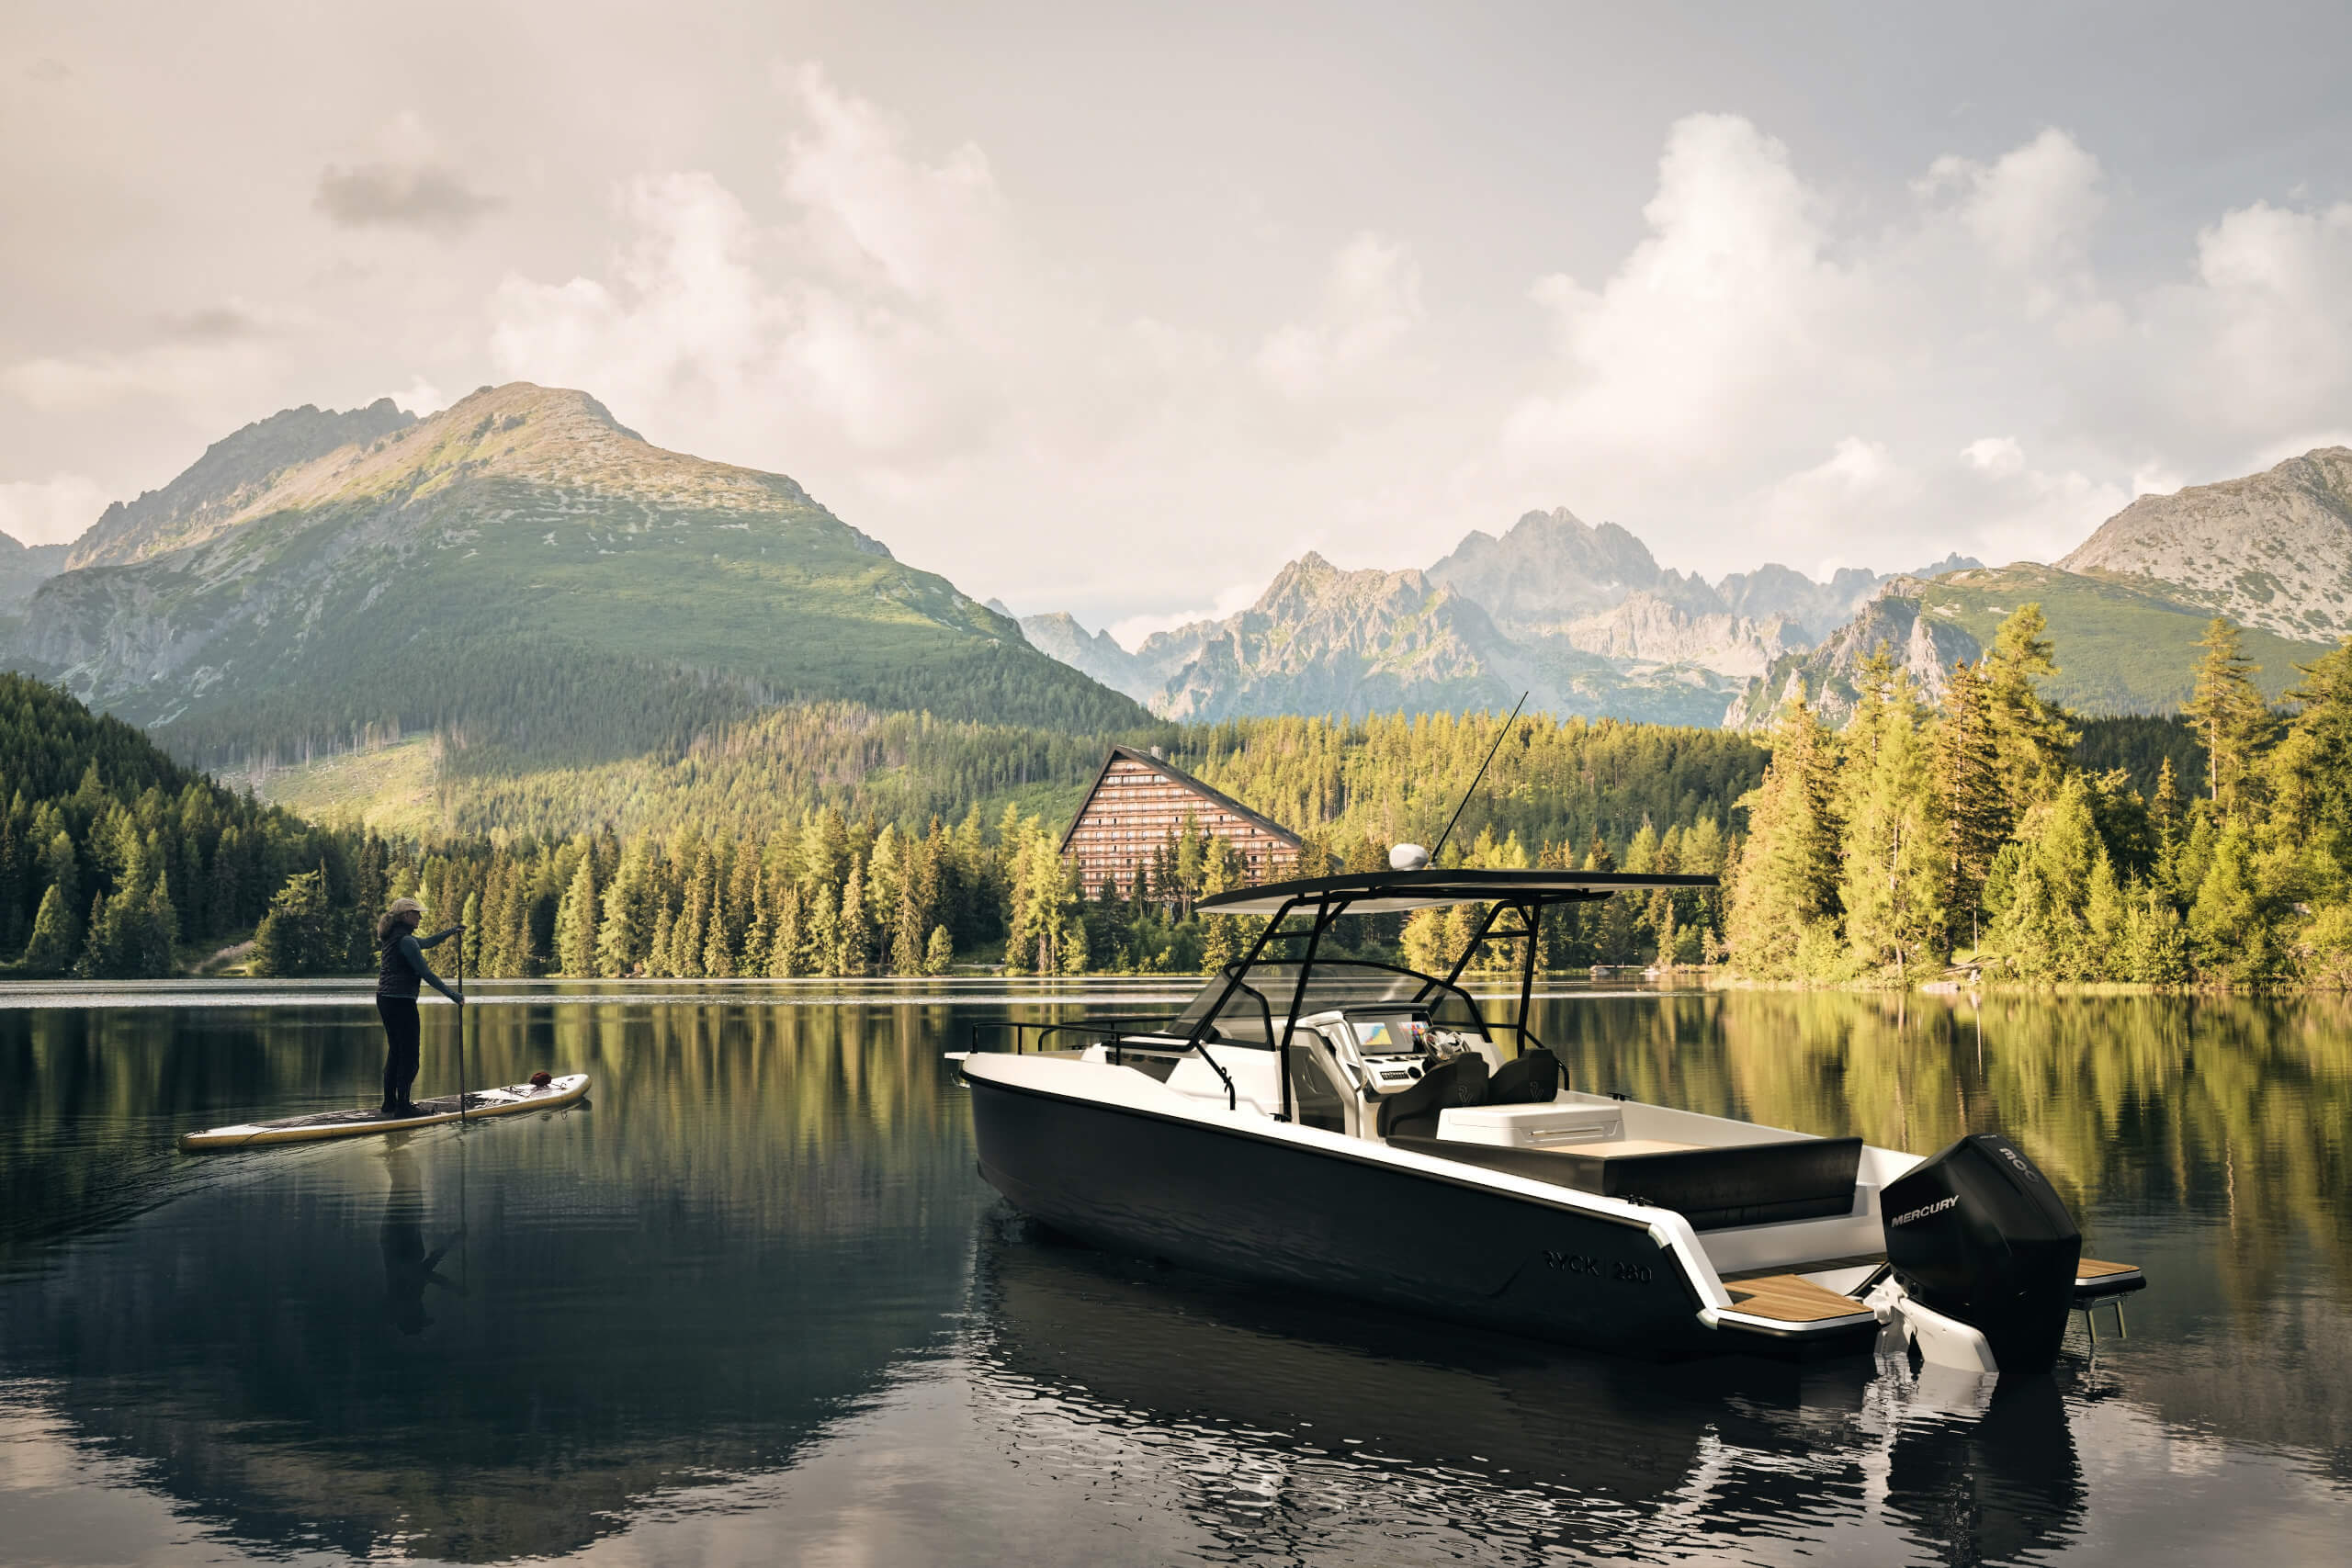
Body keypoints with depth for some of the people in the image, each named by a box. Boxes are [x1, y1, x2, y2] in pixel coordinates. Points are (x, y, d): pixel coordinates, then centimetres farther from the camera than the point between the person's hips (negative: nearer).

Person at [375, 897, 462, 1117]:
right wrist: (450, 993, -13)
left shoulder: (394, 936, 13)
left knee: (395, 1050, 17)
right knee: (409, 1054, -3)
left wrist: (450, 932, 28)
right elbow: (425, 973, -17)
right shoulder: (405, 940, -15)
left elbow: (425, 942, 29)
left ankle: (390, 1101, 22)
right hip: (401, 1000, -10)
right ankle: (402, 1105, -2)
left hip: (385, 998, 10)